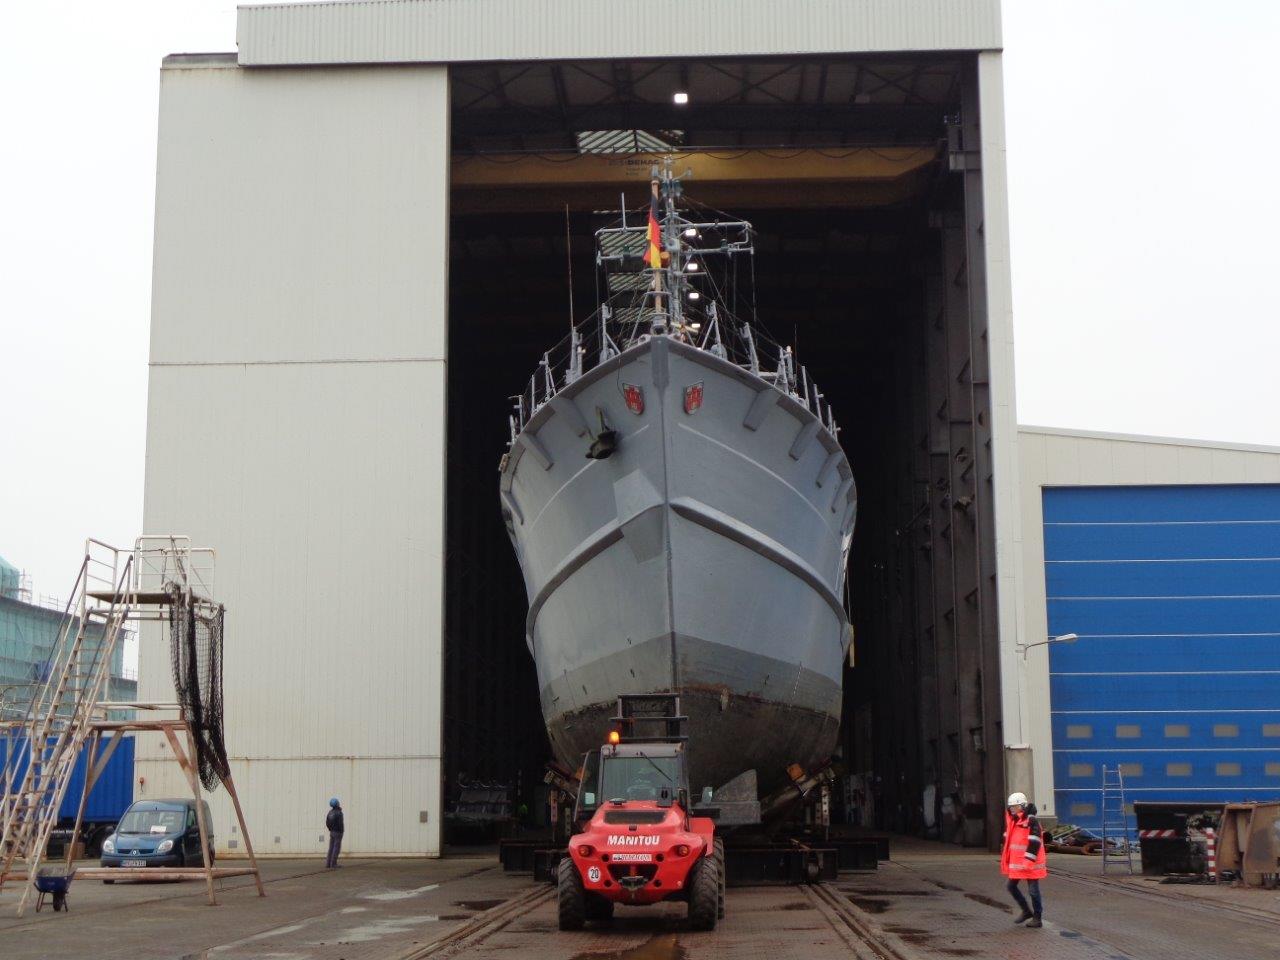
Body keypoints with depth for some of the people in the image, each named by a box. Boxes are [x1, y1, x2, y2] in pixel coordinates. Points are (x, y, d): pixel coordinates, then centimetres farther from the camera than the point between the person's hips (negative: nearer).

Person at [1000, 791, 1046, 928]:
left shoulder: (1031, 821, -15)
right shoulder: (1012, 821, 11)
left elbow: (1035, 843, -20)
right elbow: (1008, 840, 20)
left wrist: (1028, 861, -23)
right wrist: (1005, 858, 19)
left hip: (1030, 863, -8)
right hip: (1016, 862, 9)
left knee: (1033, 890, 0)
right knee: (1011, 887, 11)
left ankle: (1037, 918, 10)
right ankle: (1026, 911, 27)